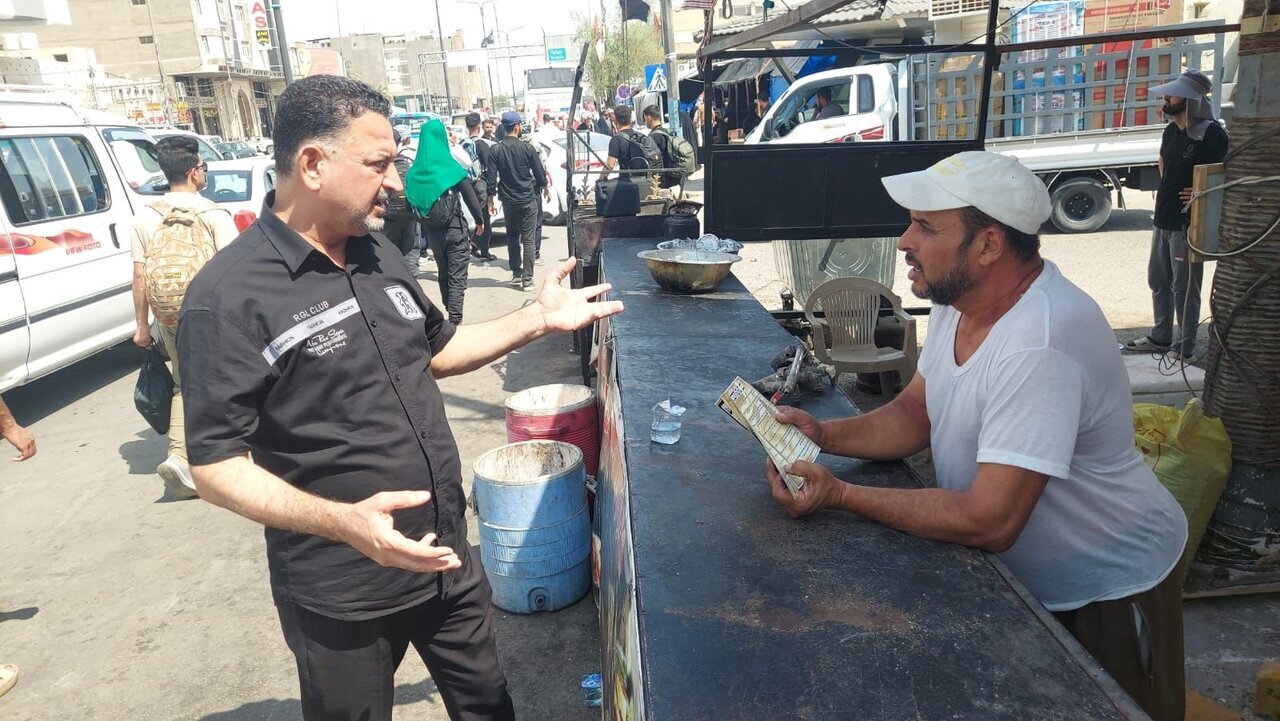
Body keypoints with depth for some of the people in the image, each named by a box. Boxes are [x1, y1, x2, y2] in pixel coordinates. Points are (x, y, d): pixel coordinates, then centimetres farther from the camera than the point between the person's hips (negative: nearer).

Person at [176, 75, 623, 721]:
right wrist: (344, 522, -32)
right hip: (342, 596, -6)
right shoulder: (229, 296, -19)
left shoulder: (377, 253, 4)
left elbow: (438, 350, 18)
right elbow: (216, 466, -19)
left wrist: (537, 320, 8)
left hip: (448, 559, 7)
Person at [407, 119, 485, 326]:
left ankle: (450, 309, 34)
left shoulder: (414, 172, -2)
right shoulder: (451, 166, -10)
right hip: (454, 228, -4)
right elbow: (470, 197, -8)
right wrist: (479, 220, 5)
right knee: (457, 274, -2)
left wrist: (425, 221, 15)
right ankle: (455, 319, -10)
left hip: (432, 231, 4)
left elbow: (412, 202, 2)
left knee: (443, 271, 21)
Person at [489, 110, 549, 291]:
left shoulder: (496, 150, -4)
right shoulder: (526, 148, -10)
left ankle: (516, 274, 19)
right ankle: (527, 278, -2)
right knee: (528, 239, 0)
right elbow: (539, 172, -4)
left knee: (512, 237, 17)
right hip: (527, 199, -3)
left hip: (508, 200, 3)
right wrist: (545, 188, 14)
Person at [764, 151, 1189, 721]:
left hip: (1106, 590, -8)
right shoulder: (958, 297, -8)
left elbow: (988, 520, -36)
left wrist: (839, 494, -33)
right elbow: (916, 414, 1)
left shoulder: (1041, 346, -36)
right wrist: (824, 434, -16)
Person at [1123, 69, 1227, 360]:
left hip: (1188, 222, -9)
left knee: (1184, 287, -1)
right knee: (1158, 281, 17)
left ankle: (1185, 346, 10)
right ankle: (1160, 337, 30)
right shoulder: (1171, 130, 10)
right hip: (1163, 218, 9)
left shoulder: (1211, 134, -16)